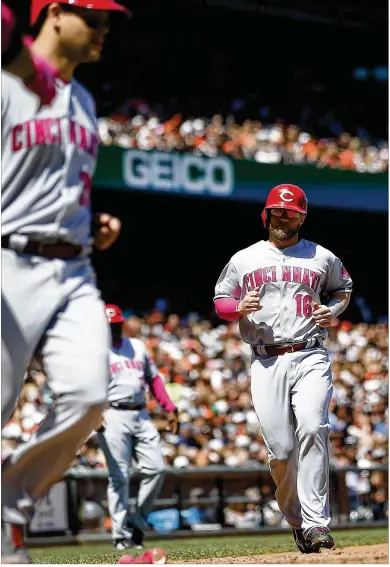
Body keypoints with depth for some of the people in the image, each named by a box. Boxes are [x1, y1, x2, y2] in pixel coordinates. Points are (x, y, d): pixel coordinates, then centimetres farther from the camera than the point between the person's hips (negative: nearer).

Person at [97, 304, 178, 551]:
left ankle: (137, 522, 9)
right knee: (119, 477, -7)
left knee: (156, 469, -5)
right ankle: (121, 535, -2)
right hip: (114, 417, -5)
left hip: (141, 416, 5)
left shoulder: (137, 346, 18)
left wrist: (169, 408, 10)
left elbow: (154, 379, 20)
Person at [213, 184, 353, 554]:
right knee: (280, 448, -6)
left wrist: (333, 311, 6)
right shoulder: (244, 259, 14)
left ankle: (316, 523, -25)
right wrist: (240, 308, -5)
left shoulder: (322, 258, 13)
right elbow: (220, 302, 18)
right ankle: (296, 520, 13)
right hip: (266, 363, 1)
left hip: (310, 358, -1)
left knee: (312, 429, -23)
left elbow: (343, 288, 28)